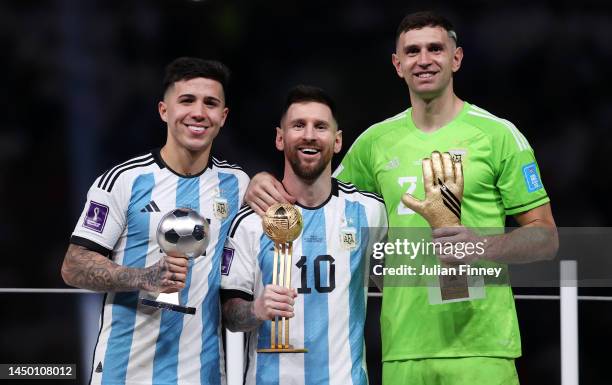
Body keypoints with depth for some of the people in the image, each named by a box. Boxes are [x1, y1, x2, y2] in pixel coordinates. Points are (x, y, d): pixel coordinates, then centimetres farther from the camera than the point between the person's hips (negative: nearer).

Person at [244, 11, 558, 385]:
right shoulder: (376, 141, 11)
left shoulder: (498, 134, 1)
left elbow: (547, 238, 0)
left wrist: (485, 246, -19)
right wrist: (266, 187, 3)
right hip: (403, 351, 3)